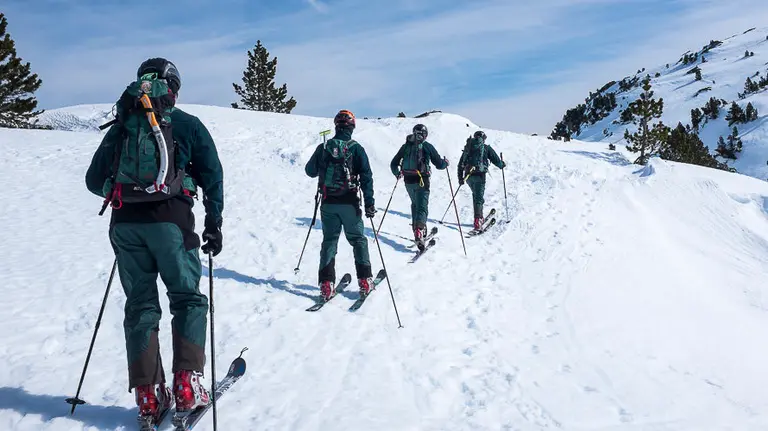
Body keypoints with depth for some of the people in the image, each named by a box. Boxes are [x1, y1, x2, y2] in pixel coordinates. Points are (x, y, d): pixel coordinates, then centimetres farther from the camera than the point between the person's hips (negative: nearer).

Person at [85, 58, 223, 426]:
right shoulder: (187, 124, 8)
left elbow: (94, 180, 19)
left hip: (124, 223, 3)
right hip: (170, 220, -3)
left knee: (139, 305, 10)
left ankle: (148, 395, 9)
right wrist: (214, 223, 5)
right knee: (187, 299, 7)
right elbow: (212, 175, 2)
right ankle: (187, 385, -3)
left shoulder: (120, 126, 17)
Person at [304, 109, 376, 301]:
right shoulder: (356, 148, -5)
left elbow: (310, 171, 12)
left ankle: (326, 285, 4)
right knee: (358, 240, 12)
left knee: (329, 241, 11)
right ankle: (365, 281, 10)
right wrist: (369, 203, -9)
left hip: (328, 203, 2)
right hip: (349, 203, -2)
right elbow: (366, 176, -11)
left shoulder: (323, 147, 1)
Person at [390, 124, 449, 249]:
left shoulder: (405, 146, 7)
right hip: (421, 182, -4)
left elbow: (394, 164, 13)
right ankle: (419, 231, -26)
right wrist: (446, 162, 21)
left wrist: (397, 173, 31)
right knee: (422, 207, -6)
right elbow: (439, 164, 0)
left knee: (415, 204, 25)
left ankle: (417, 228, 26)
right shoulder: (427, 146, -3)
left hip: (408, 182, 4)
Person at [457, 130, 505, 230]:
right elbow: (496, 160, 7)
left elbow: (460, 164, 19)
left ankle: (480, 218, 23)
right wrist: (502, 164, 28)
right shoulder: (486, 148, 6)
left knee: (476, 195, 22)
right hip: (479, 175, -4)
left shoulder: (467, 148, 19)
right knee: (479, 197, -7)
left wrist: (460, 178, 24)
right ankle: (477, 219, -22)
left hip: (468, 176, 4)